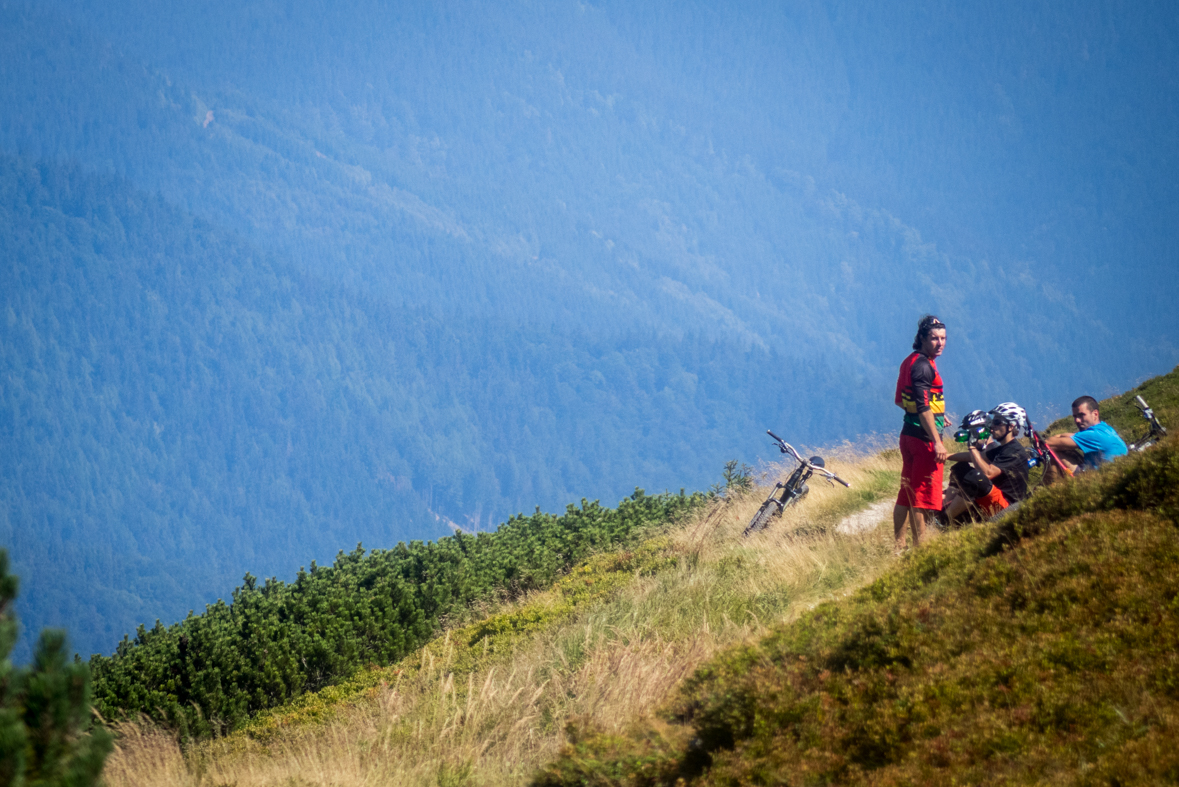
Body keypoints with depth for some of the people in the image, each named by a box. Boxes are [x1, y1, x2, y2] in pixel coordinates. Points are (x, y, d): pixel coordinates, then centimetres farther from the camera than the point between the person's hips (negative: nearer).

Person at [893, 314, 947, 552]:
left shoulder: (910, 361, 13)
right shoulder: (923, 366, -17)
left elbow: (900, 400, 22)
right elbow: (923, 407, -25)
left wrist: (937, 414, 30)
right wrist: (937, 442, -27)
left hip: (909, 433, 10)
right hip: (924, 438, -10)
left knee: (906, 494, 13)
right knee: (922, 496, -5)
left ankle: (898, 545, 18)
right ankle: (920, 548, -3)